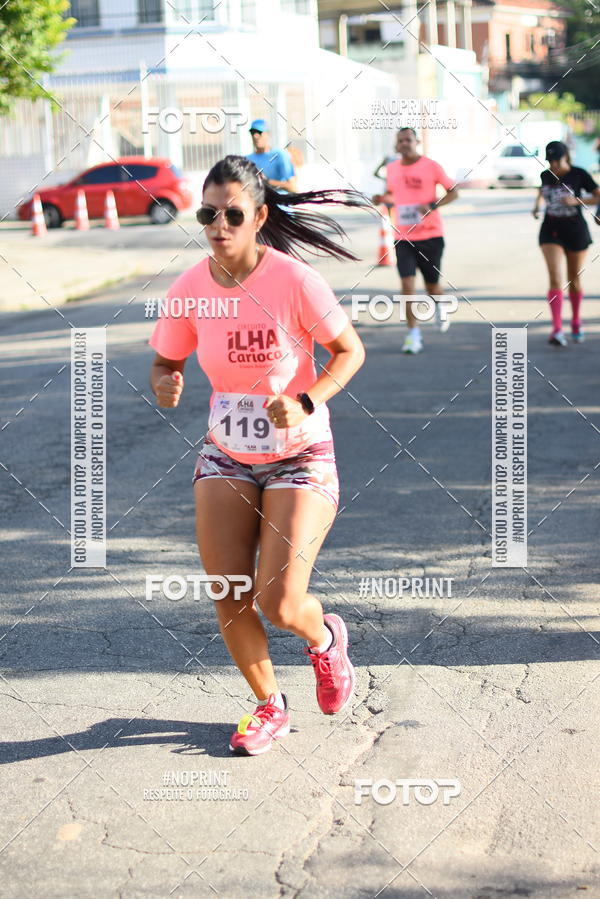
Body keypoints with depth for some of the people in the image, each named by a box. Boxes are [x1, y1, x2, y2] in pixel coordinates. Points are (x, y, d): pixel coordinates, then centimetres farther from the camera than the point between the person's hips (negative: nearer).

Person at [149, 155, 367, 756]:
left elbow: (350, 350, -9)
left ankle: (325, 638, 29)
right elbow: (165, 363, 5)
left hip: (300, 457, -4)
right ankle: (269, 707, 25)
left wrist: (306, 403, -25)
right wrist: (164, 385, -19)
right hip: (226, 458, 4)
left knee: (279, 605, -10)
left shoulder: (294, 281, -19)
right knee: (229, 600, -1)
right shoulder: (190, 290, -8)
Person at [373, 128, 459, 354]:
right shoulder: (392, 168, 6)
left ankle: (440, 307, 44)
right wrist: (383, 198, -1)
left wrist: (432, 205, -18)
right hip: (403, 237, 2)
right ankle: (413, 334, -7)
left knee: (432, 286, 8)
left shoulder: (431, 166, -6)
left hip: (430, 235, -2)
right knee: (407, 283, -11)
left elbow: (453, 192, -2)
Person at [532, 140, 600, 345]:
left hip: (575, 231, -1)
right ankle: (557, 330, -21)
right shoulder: (546, 175, 1)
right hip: (551, 231, 1)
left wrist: (576, 201, -22)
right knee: (555, 278, -14)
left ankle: (576, 322, 36)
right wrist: (537, 204, 6)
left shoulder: (579, 175, -10)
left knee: (574, 280, 12)